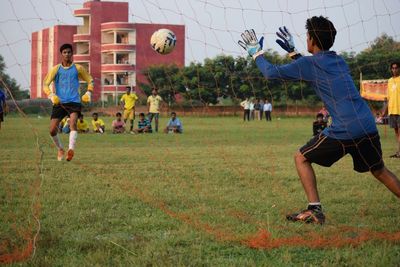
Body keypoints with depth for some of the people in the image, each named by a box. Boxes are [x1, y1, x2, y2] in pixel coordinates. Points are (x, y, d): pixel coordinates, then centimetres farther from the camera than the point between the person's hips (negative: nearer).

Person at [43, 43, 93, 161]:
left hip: (74, 102, -1)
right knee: (52, 130, -4)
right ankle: (60, 149, 22)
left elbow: (90, 81, 20)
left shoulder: (78, 68, 8)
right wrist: (51, 95, -13)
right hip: (59, 103, 1)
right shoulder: (56, 69, 7)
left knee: (73, 122, -29)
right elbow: (45, 84, 5)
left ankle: (71, 149, -40)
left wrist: (88, 93, 3)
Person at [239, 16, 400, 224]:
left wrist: (256, 53, 19)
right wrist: (292, 51, 42)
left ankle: (315, 210, 1)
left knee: (302, 158, 11)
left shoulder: (309, 64, -1)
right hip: (368, 127, 6)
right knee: (379, 170, 24)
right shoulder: (339, 61, 19)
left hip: (343, 130, -6)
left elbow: (271, 73, 3)